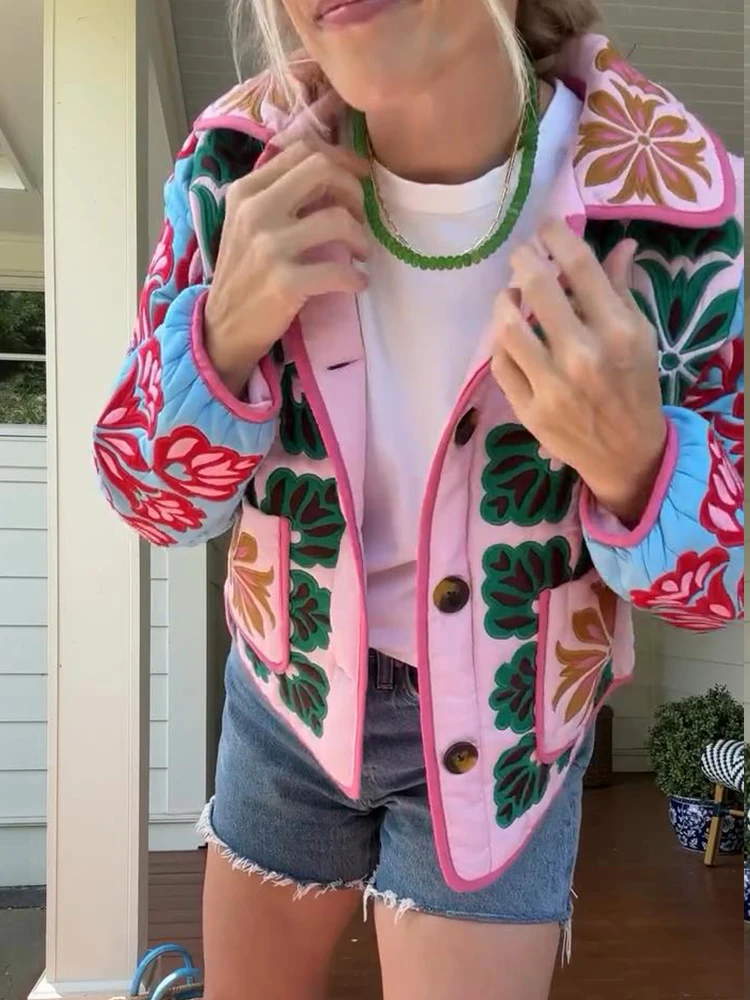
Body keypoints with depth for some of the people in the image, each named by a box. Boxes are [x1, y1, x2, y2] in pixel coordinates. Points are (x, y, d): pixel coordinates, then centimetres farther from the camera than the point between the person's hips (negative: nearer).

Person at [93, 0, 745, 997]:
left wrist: (633, 457, -35)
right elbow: (151, 497, -9)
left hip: (504, 729, -2)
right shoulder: (239, 162, -18)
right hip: (292, 695, 3)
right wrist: (228, 333, -30)